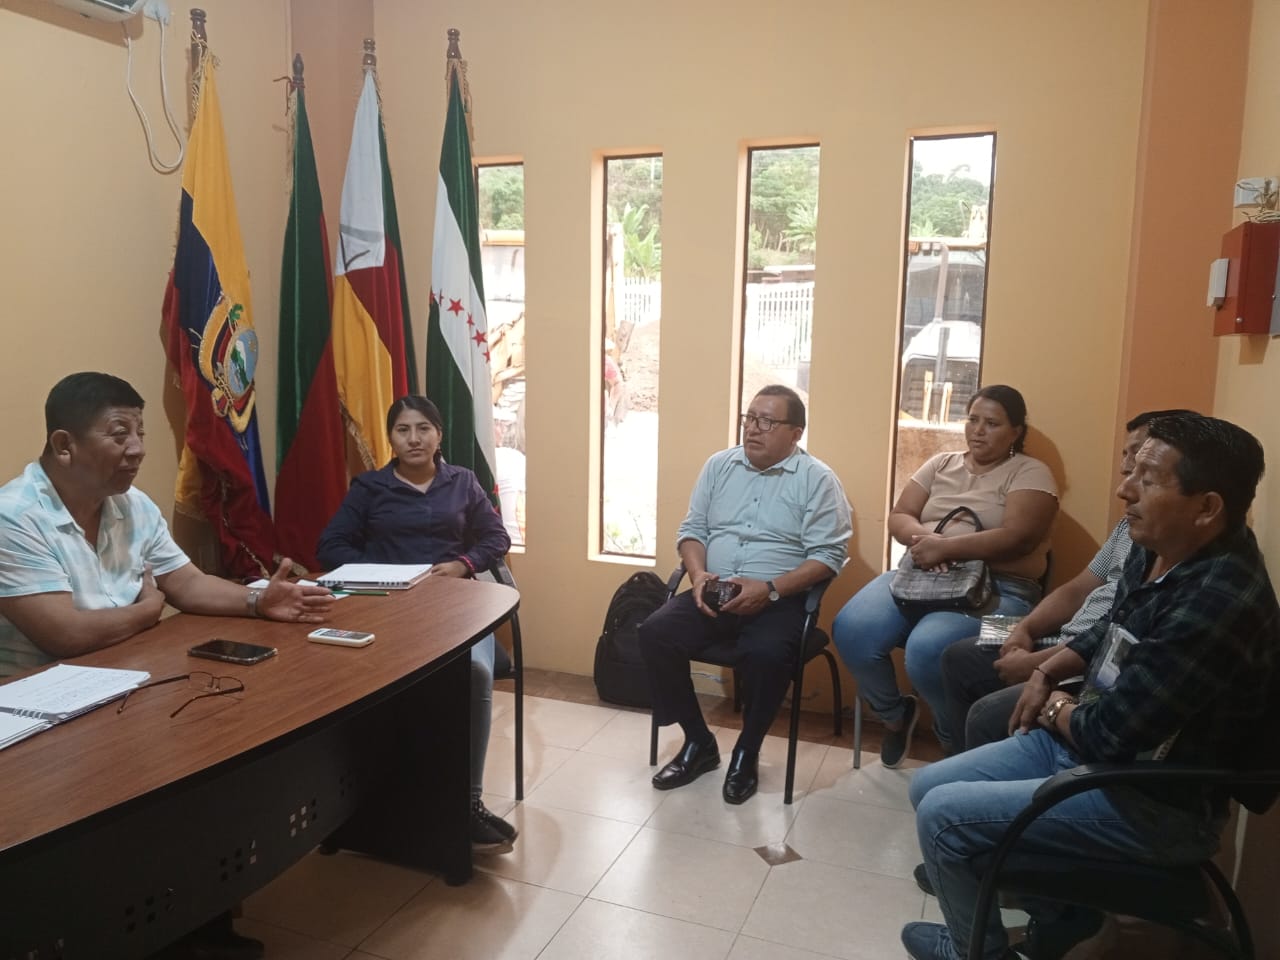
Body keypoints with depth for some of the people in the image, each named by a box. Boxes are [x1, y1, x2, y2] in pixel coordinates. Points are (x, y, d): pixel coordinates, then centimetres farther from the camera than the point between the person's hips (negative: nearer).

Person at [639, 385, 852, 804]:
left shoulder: (817, 479, -2)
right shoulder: (719, 465, 11)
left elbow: (829, 554, -9)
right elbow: (692, 529, 12)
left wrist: (770, 589, -20)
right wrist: (698, 574, -9)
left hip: (778, 599, -4)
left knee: (765, 654, -34)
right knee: (655, 633, -19)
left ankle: (746, 753, -5)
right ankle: (698, 741, 1)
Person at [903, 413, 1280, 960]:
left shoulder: (1218, 603, -31)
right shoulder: (1156, 552, -1)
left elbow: (1109, 733, -27)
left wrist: (1057, 709, -6)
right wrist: (1046, 673, 6)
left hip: (1152, 802, -9)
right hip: (1084, 740, 9)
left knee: (941, 816, -13)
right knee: (928, 786, 7)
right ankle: (1059, 908, 22)